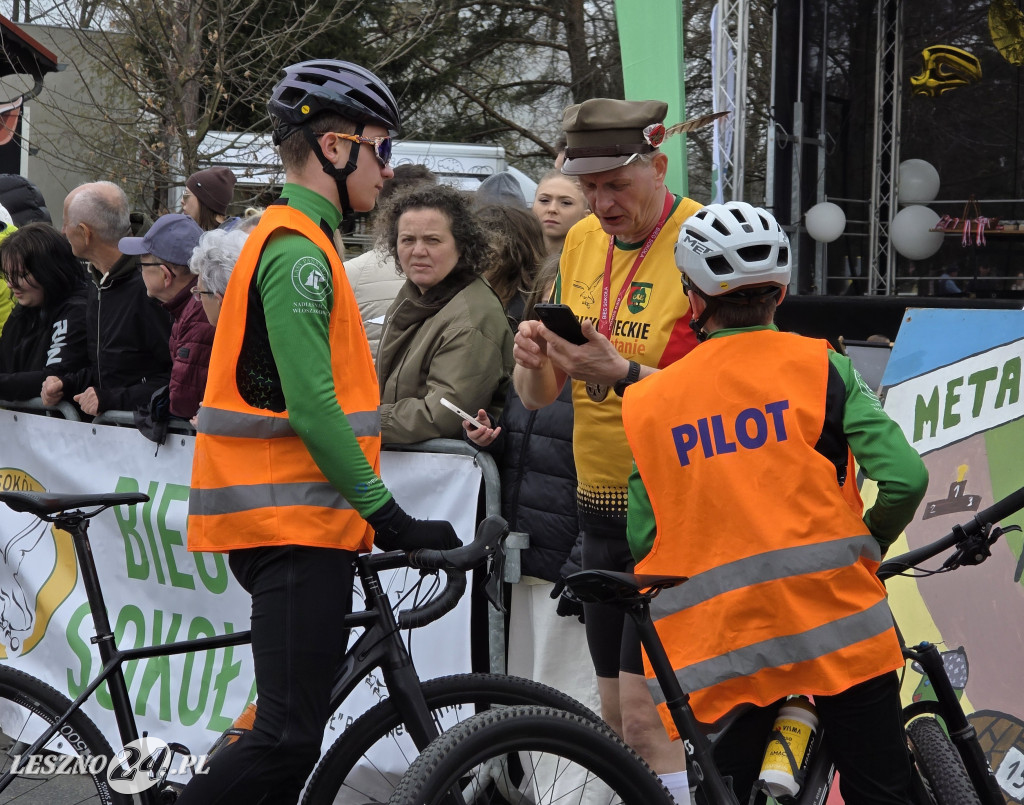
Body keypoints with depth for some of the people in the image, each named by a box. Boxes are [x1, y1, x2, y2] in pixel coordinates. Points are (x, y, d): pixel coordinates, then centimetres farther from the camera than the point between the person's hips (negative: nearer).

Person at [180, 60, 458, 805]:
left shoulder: (294, 244, 20)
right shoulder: (297, 252, -14)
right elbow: (311, 409, -20)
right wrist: (386, 513, -16)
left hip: (298, 519, 11)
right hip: (294, 524, -11)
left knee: (293, 729, 12)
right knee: (290, 738, -14)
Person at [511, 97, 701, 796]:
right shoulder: (583, 242, 9)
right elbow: (539, 396, 10)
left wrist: (622, 373, -29)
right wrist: (533, 359, -13)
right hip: (602, 506, 7)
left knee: (646, 714, -13)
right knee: (616, 714, 11)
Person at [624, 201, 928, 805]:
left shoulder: (646, 403, 7)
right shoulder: (820, 367, 0)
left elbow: (640, 539, 6)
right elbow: (905, 479, -9)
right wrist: (865, 543, 11)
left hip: (721, 648, 2)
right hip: (835, 620, -2)